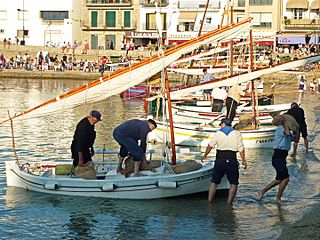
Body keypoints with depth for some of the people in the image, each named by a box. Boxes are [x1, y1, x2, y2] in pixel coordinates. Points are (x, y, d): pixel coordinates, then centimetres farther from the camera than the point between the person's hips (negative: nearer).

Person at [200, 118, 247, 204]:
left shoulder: (218, 133, 5)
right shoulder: (237, 133, 2)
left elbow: (210, 146, 7)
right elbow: (241, 149, -3)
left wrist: (205, 156, 21)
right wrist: (244, 161, 3)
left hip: (220, 159, 2)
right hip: (231, 160, -2)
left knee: (214, 182, 12)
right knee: (234, 183, 7)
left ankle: (209, 201, 11)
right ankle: (229, 203, -1)